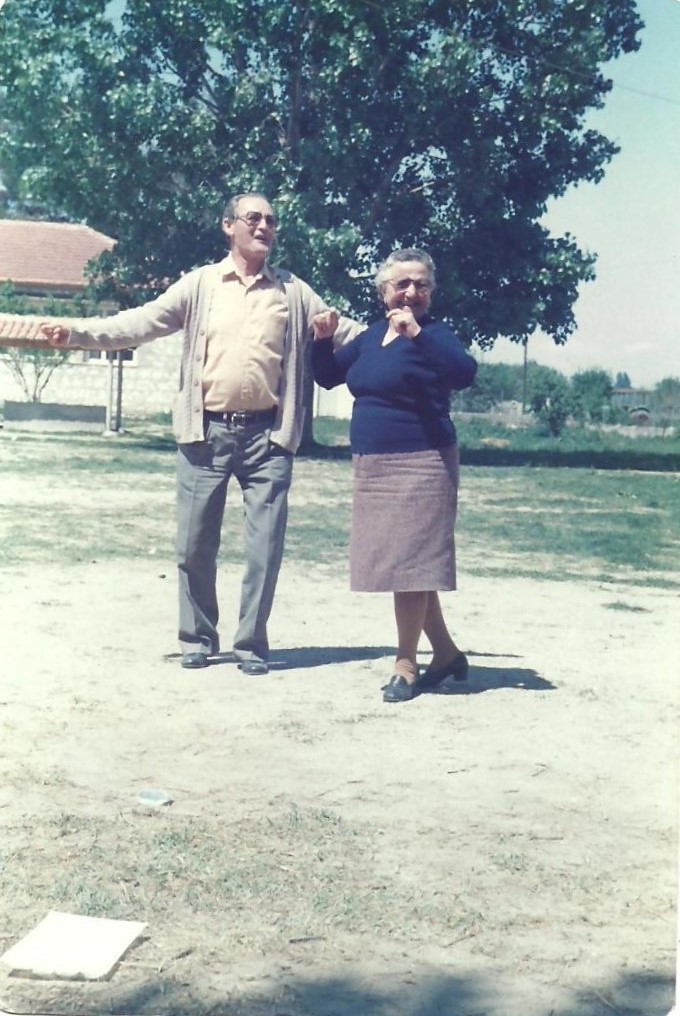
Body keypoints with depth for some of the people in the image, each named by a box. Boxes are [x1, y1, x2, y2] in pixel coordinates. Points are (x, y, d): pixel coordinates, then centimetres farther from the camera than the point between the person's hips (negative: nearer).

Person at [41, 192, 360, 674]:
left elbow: (345, 331, 10)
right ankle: (198, 638, 21)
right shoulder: (200, 284, 6)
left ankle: (252, 643, 15)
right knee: (195, 544, 5)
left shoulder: (293, 291, 9)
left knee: (265, 545, 1)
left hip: (267, 435, 0)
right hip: (207, 432, 0)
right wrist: (76, 331, -10)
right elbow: (141, 322, 1)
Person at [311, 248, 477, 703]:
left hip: (420, 464, -8)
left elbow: (465, 373, -25)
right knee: (403, 564, 12)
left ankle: (406, 665, 7)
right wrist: (324, 339, 5)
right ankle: (448, 656, 25)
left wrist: (417, 333, -31)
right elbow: (328, 376, 23)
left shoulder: (434, 334, -6)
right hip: (372, 465, 8)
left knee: (409, 563, -5)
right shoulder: (371, 336, 14)